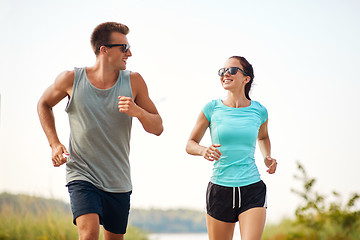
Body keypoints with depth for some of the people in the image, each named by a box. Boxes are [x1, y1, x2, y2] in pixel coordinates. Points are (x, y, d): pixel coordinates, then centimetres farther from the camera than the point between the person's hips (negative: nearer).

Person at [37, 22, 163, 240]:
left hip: (119, 182, 3)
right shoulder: (72, 79, -6)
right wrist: (54, 144, 2)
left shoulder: (133, 81, -2)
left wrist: (138, 112, -21)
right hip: (82, 176, -3)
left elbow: (158, 128, 1)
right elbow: (44, 104, 14)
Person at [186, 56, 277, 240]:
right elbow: (190, 144, 7)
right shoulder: (212, 109, 0)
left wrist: (267, 157, 8)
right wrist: (203, 150, -14)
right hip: (220, 190, 0)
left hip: (252, 190, 0)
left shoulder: (258, 111, 4)